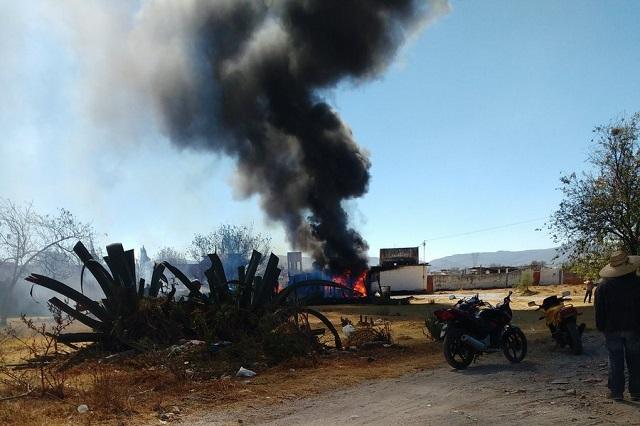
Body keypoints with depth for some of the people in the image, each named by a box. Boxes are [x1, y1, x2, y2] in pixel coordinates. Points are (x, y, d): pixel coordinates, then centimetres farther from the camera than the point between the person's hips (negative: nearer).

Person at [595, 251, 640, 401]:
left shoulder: (603, 287, -6)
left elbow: (599, 311, -2)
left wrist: (601, 327, 8)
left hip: (612, 329, 0)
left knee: (615, 361, 4)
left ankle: (616, 392, 5)